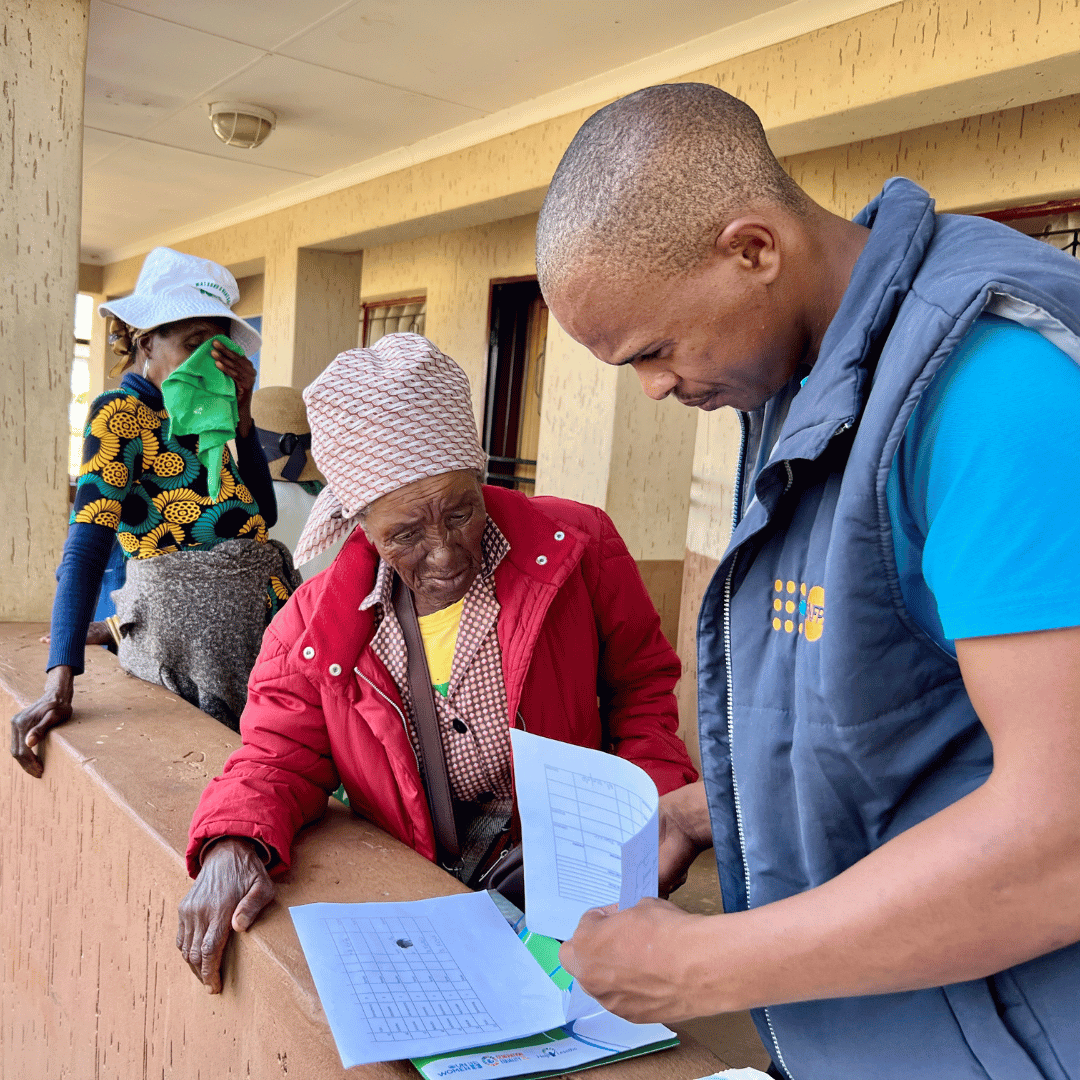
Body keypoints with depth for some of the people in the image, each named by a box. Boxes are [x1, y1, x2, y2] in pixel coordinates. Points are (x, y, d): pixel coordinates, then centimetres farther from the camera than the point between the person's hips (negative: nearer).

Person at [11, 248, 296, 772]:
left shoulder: (185, 419, 15)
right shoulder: (119, 413, -7)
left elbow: (261, 514, 6)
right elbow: (87, 546, -19)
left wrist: (240, 413, -1)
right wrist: (59, 685, -27)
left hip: (252, 614, 8)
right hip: (196, 629, -7)